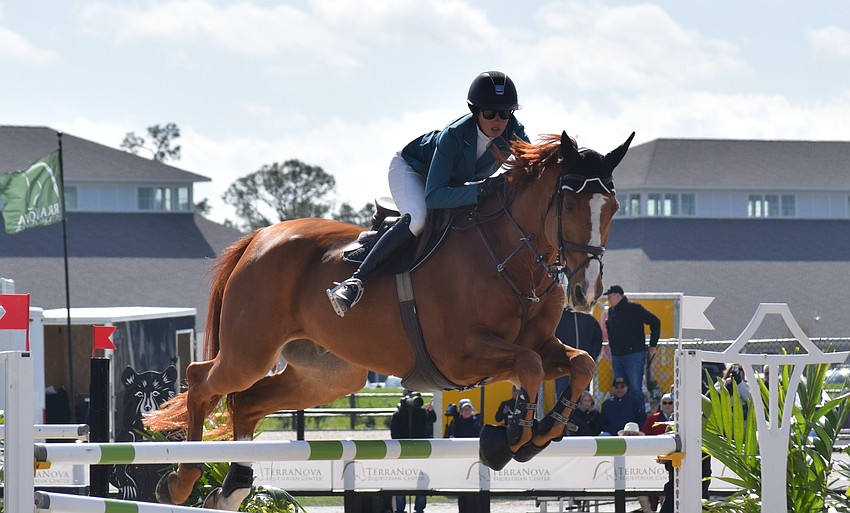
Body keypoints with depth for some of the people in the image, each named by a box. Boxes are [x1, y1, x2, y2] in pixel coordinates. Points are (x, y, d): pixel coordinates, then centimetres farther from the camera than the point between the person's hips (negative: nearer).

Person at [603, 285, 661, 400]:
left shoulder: (634, 308, -6)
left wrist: (652, 346, -4)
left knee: (635, 389, -10)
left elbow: (655, 322, -5)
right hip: (616, 356, 7)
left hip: (634, 355, -7)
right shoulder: (611, 311, 14)